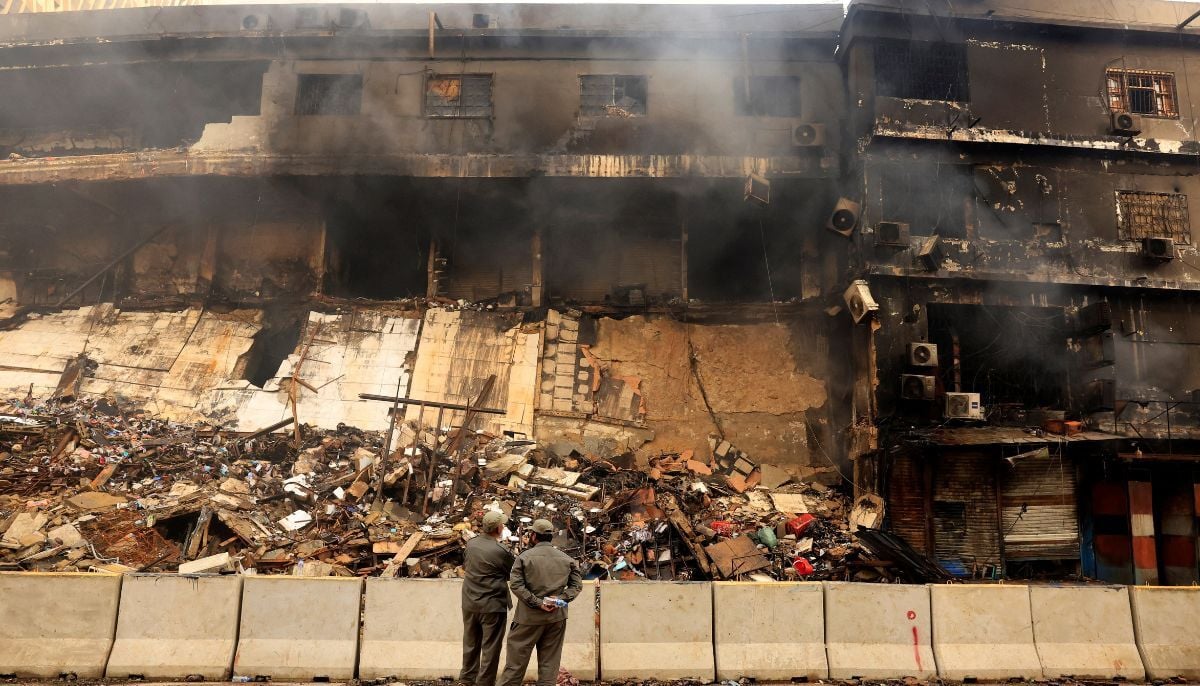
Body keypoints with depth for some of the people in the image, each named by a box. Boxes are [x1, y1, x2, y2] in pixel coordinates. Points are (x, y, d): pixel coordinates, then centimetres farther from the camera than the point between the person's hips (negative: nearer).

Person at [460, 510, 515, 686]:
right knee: (490, 648, 6)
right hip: (492, 605, -6)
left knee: (471, 643, 20)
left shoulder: (471, 544, -3)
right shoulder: (501, 552, -20)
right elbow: (510, 574, -5)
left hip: (470, 603, 6)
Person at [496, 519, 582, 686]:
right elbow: (577, 584, 2)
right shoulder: (566, 559, 4)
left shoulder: (524, 557, -7)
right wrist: (560, 599, -7)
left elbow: (515, 584, -14)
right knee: (549, 662, 11)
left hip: (530, 616, -3)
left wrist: (537, 603, -14)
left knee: (517, 658, 8)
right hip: (557, 617, 3)